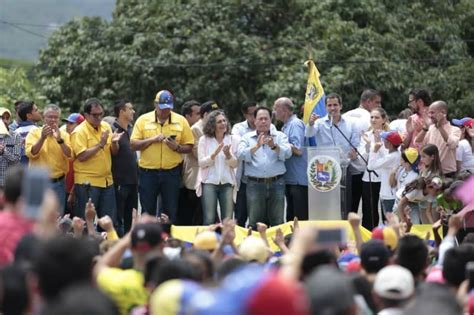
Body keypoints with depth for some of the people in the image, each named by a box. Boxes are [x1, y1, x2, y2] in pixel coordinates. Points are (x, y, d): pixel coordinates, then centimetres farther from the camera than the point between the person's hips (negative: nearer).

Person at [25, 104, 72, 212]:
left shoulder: (64, 135, 6)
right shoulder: (34, 133, 1)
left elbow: (69, 155, -9)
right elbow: (31, 154, -13)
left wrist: (59, 139, -21)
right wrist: (42, 138, -24)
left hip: (58, 183, 2)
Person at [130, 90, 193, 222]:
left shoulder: (181, 121, 3)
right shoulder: (143, 120, 1)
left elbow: (189, 147, 5)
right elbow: (133, 144, -3)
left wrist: (177, 147, -14)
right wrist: (152, 139, -15)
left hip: (171, 172, 1)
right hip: (148, 172, -1)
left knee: (171, 211, 6)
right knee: (147, 212, 5)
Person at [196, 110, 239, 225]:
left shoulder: (233, 140, 5)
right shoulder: (204, 140, 2)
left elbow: (235, 164, 3)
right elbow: (201, 163, -3)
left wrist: (228, 155, -17)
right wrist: (215, 154, -18)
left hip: (227, 183, 2)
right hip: (209, 182, -2)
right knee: (209, 220, -4)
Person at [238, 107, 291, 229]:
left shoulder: (280, 136, 11)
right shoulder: (247, 138, 11)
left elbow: (287, 153, -6)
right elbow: (242, 154, -7)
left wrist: (274, 146, -24)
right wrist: (257, 146, -22)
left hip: (276, 183, 0)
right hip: (255, 184, 0)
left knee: (278, 222, 0)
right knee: (255, 223, -1)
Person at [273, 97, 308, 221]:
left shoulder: (295, 124, -11)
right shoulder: (286, 126, 17)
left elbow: (298, 150, -19)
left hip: (299, 180, -10)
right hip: (290, 178, 10)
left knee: (301, 217, -9)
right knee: (291, 216, 15)